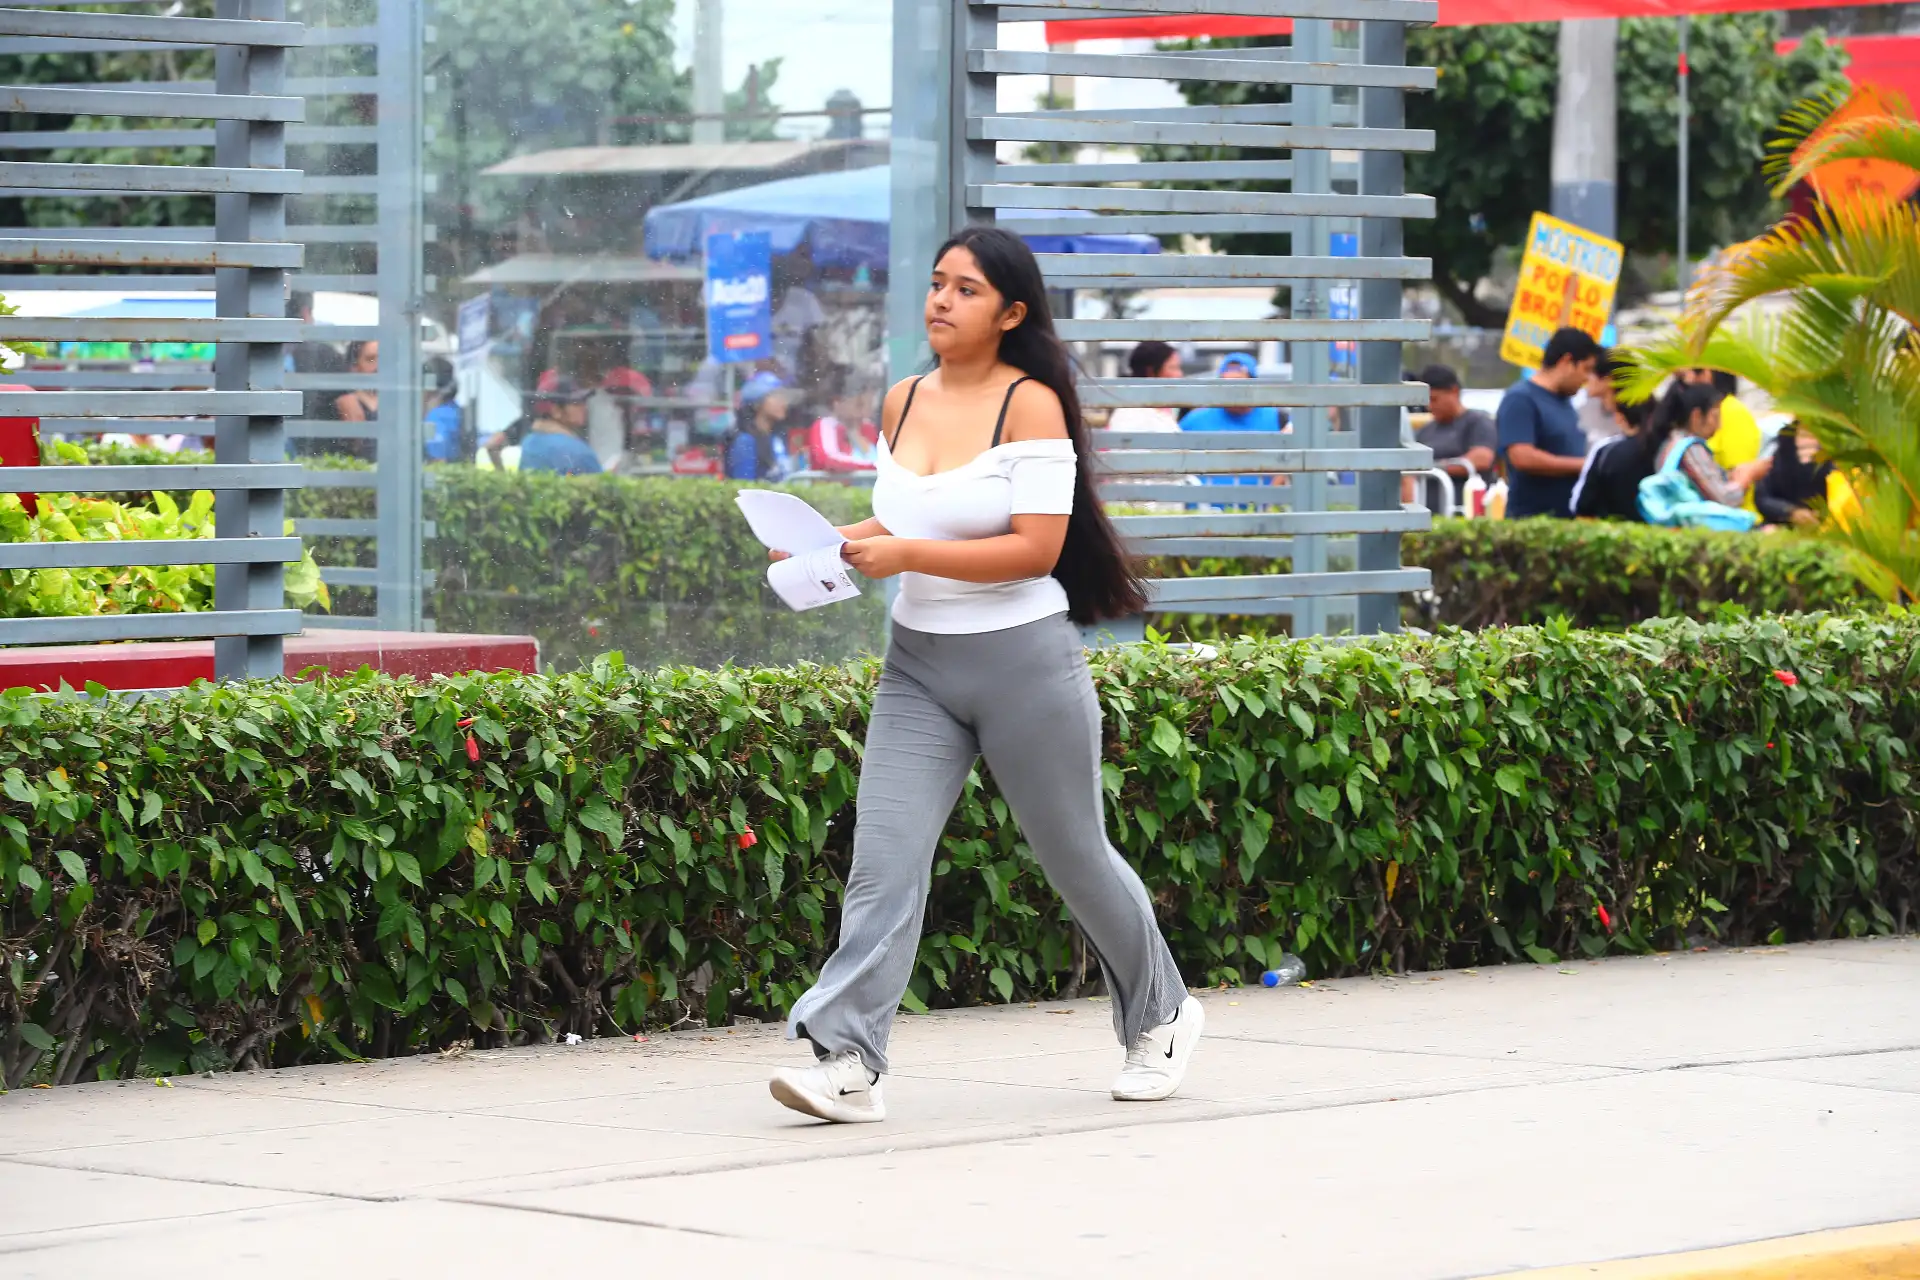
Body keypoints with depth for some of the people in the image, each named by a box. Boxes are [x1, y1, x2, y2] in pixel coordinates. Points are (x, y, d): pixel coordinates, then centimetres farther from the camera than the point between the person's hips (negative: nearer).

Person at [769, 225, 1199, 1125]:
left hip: (1023, 660, -5)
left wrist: (905, 556, -25)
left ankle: (1159, 1017, 34)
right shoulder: (903, 404, 7)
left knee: (1075, 856, 11)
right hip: (919, 663, 5)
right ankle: (847, 1062, -15)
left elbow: (1037, 548, -20)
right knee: (883, 859, -10)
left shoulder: (1030, 405, -13)